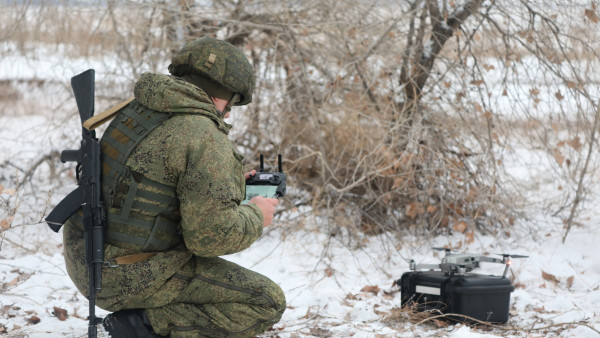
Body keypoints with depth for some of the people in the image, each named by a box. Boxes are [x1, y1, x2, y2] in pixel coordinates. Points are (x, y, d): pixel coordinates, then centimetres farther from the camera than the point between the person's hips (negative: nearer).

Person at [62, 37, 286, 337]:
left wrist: (230, 185, 24)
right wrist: (256, 216, -1)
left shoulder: (136, 109, 9)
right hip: (129, 277, -9)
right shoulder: (205, 138, -18)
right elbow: (212, 234, -22)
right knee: (268, 302, -5)